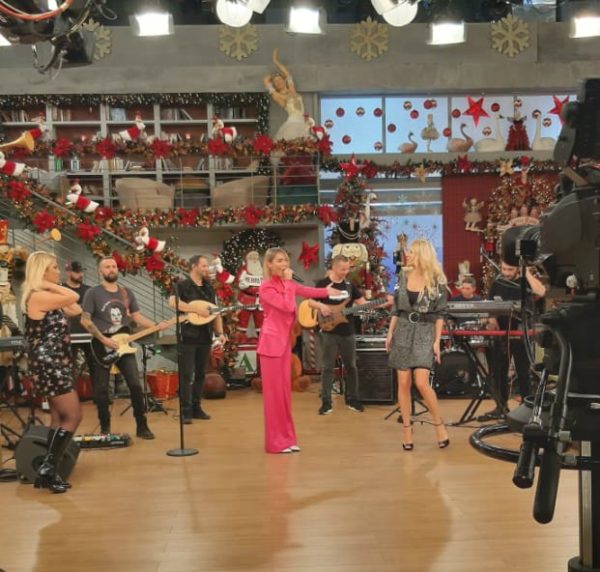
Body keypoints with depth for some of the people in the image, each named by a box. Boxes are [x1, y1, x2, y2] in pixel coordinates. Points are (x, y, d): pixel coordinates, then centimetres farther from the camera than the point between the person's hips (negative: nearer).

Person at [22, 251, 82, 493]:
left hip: (55, 364, 10)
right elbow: (74, 296, -23)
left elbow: (76, 309, 11)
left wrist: (50, 286, 7)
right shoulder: (38, 297, -17)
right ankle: (47, 469, -3)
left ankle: (48, 471, 16)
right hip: (48, 365, -10)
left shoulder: (47, 298, 14)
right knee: (73, 417, -7)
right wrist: (49, 285, -11)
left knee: (59, 418, 12)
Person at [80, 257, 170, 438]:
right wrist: (103, 339, -16)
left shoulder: (127, 293, 11)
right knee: (101, 388, 2)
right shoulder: (93, 293, -4)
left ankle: (142, 426, 5)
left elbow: (137, 316, 11)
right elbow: (85, 320, -9)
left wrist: (157, 326, -5)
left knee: (135, 384, -3)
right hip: (102, 347, -3)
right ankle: (105, 428, 16)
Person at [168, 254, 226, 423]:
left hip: (205, 337, 6)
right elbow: (173, 302, -25)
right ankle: (186, 411, 0)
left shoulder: (209, 288, 15)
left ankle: (196, 408, 18)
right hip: (188, 336, -6)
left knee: (200, 374, 10)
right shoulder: (182, 285, -6)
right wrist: (198, 310, -25)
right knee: (187, 375, -4)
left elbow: (215, 312, 16)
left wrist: (220, 332, 4)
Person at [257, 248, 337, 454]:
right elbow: (288, 306, -22)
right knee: (274, 392, -3)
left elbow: (304, 291, 30)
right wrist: (288, 282, -14)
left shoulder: (287, 283, 11)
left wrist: (326, 292, 38)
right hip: (272, 341, -8)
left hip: (285, 340, 8)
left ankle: (287, 438, 17)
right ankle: (276, 441, 4)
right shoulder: (266, 287, -12)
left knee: (284, 391, 10)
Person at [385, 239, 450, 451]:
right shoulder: (403, 276, 7)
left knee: (421, 383, -13)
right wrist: (390, 333, 7)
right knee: (403, 383, 2)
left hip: (425, 333, -4)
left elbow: (439, 313, -4)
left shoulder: (437, 280, -5)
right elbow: (396, 308, 12)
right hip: (403, 331, 4)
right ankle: (407, 429, 12)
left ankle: (439, 425, 6)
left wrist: (437, 341, -9)